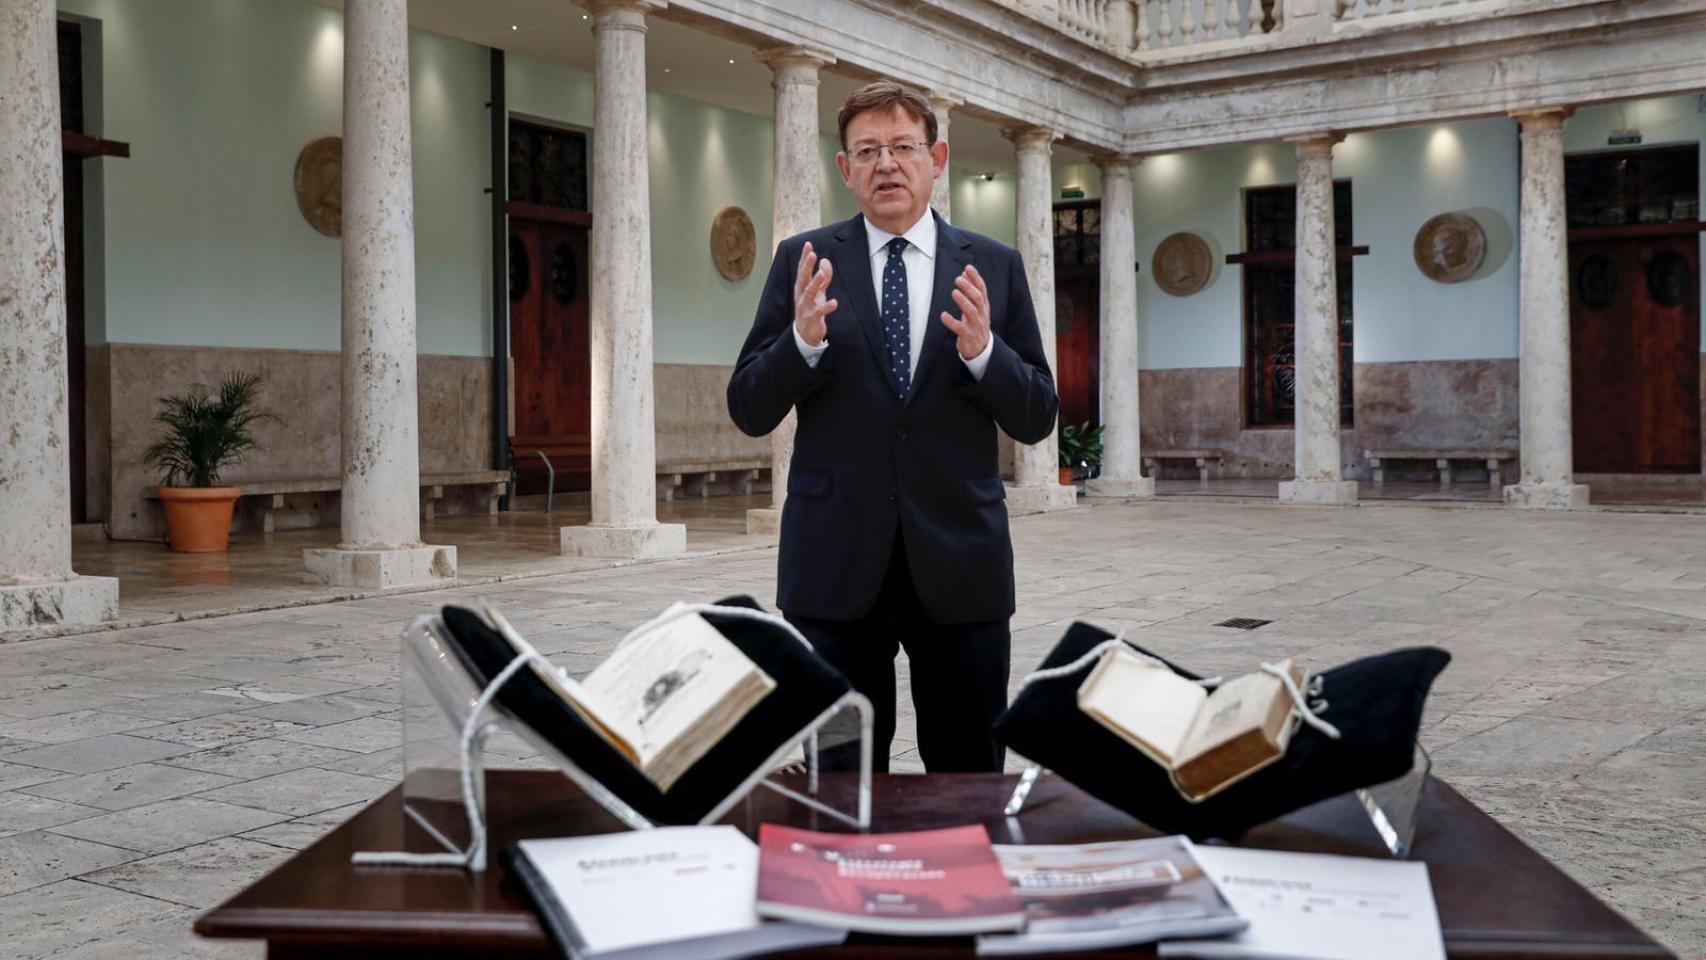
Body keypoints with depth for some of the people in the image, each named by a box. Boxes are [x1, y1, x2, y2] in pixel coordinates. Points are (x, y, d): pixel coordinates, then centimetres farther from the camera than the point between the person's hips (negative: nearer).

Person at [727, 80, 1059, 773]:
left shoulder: (994, 267, 6)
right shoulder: (803, 261, 4)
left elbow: (1038, 418, 4)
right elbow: (749, 411, 1)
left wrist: (982, 350, -15)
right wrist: (804, 338, -18)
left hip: (960, 561, 1)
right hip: (838, 561, 0)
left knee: (970, 768, 8)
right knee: (842, 768, 9)